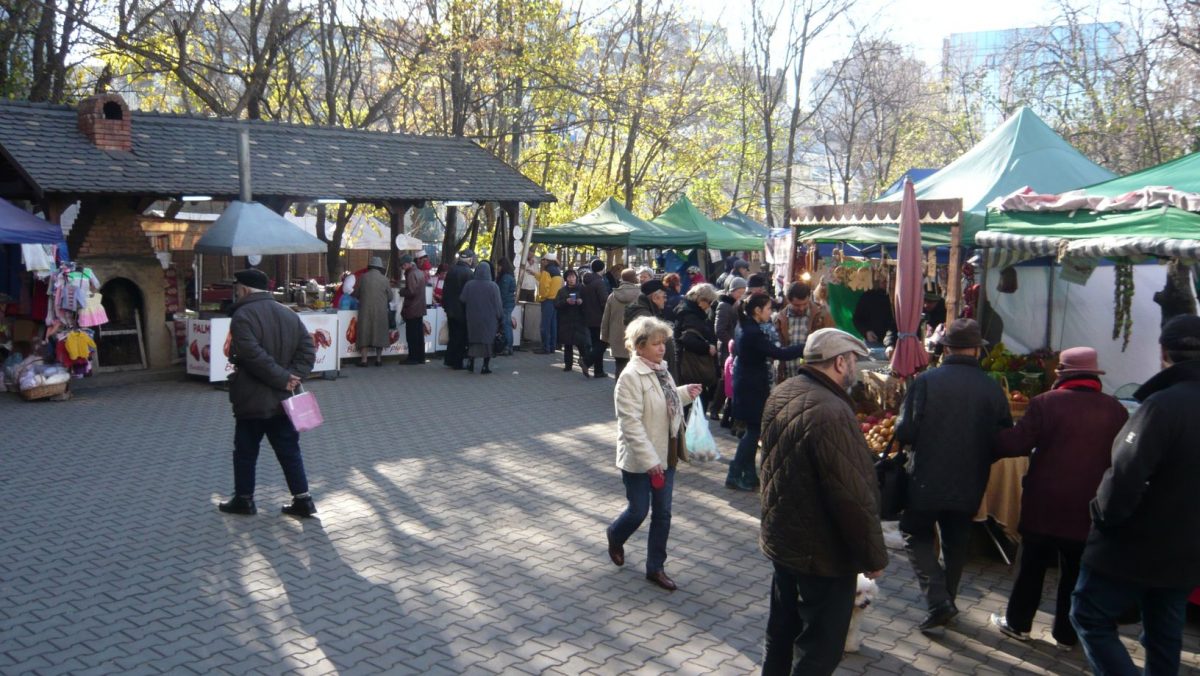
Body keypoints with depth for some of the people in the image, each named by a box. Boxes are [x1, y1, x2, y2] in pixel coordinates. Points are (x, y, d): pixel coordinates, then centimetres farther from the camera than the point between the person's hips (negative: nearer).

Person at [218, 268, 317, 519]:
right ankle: (302, 500, 9)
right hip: (282, 399, 6)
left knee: (245, 451, 10)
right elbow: (308, 350, 2)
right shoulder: (289, 314, 8)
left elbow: (254, 356, -25)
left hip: (252, 399, -6)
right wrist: (293, 376, -7)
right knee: (289, 451, 10)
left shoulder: (243, 315, -13)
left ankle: (243, 499, 21)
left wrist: (283, 378, -18)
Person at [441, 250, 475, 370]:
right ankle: (457, 363, 7)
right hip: (463, 310, -6)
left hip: (450, 310, 6)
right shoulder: (469, 274, -17)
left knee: (452, 336, 17)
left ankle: (450, 360, 23)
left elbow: (445, 290, 10)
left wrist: (445, 305, 17)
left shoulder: (451, 271, 4)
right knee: (461, 337, 3)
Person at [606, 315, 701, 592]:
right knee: (638, 511, 6)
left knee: (662, 514, 11)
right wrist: (649, 460, -24)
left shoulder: (660, 368, 5)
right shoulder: (631, 376, -20)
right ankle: (615, 537, 39)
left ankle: (656, 567, 25)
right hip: (640, 460, -7)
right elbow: (631, 423, -23)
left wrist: (685, 393, 4)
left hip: (666, 455, 7)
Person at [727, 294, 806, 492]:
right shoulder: (753, 333, -23)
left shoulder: (744, 326, 8)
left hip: (746, 384, 10)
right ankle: (735, 476, 5)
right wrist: (807, 346, -22)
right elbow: (779, 353, -27)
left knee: (752, 430, 14)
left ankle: (749, 475, 20)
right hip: (752, 388, -10)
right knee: (754, 431, -2)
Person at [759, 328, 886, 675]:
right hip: (822, 554, -9)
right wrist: (874, 556, -14)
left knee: (782, 629, 24)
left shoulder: (782, 394, 0)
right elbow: (854, 497, -26)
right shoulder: (831, 412, -29)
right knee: (820, 648, 8)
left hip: (780, 538, 9)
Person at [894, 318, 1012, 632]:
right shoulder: (992, 388, -7)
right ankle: (947, 601, 35)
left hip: (927, 481, -3)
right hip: (969, 486, 3)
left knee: (917, 536, 15)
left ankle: (938, 601, 1)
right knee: (956, 543, 21)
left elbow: (905, 432, -17)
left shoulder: (926, 381, -15)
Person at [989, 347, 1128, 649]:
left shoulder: (1045, 402, -13)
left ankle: (1018, 623, 23)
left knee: (1032, 568, 12)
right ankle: (1066, 634, 24)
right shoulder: (1116, 410, -1)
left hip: (1044, 503, -2)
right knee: (1075, 573, 14)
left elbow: (1016, 444, -16)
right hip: (1089, 509, 3)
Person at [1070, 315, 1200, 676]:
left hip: (1136, 548, -8)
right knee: (1165, 636, 18)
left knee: (1090, 617, 5)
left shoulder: (1164, 404, -23)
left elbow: (1126, 473, -29)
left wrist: (1104, 516, -12)